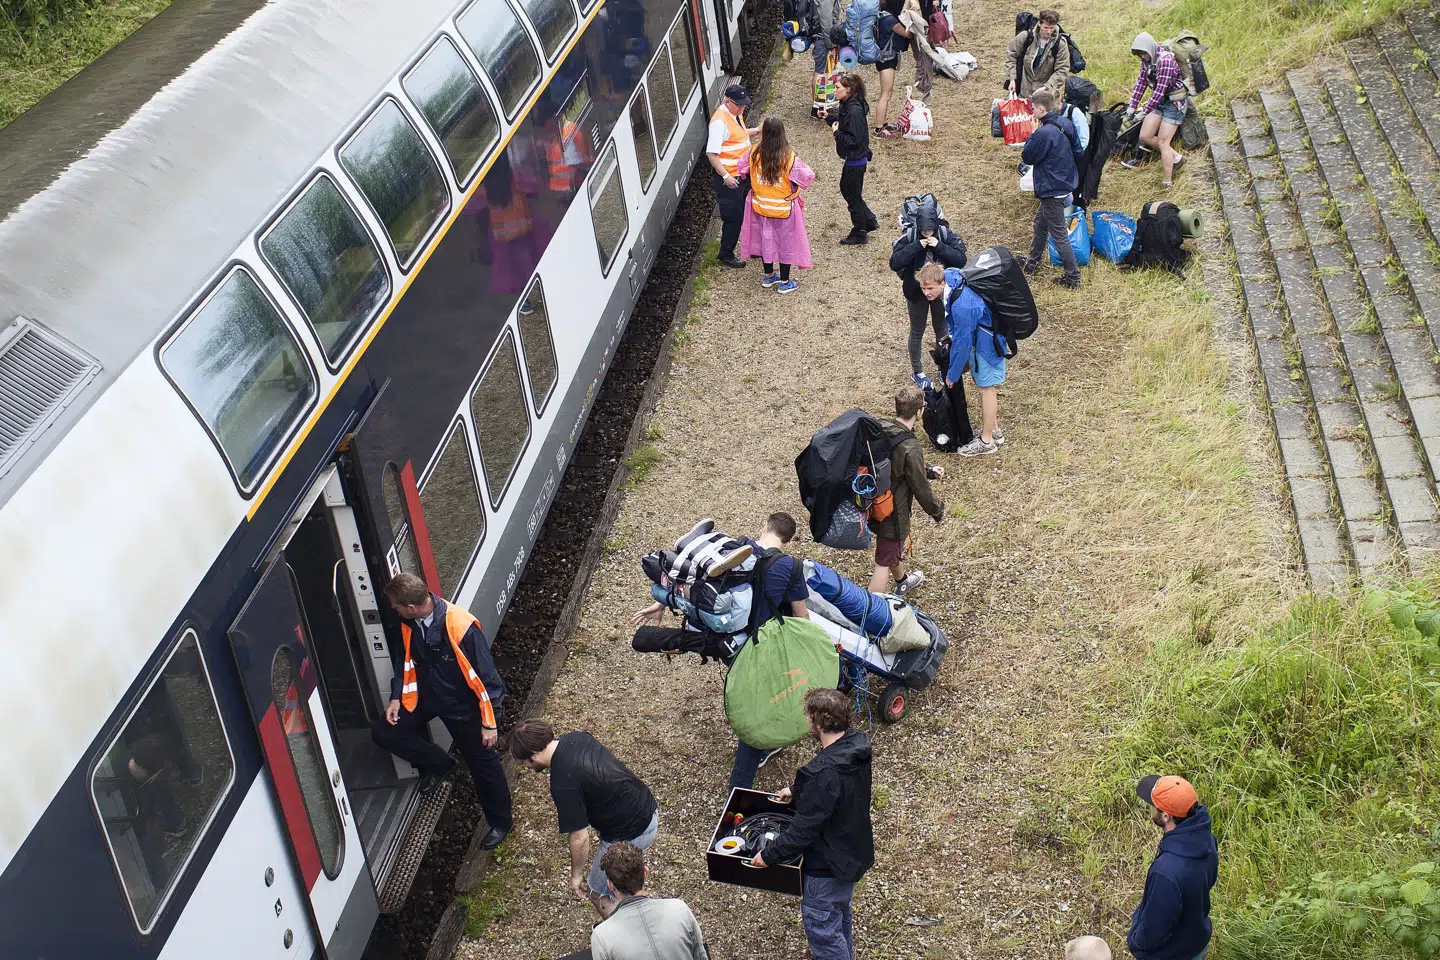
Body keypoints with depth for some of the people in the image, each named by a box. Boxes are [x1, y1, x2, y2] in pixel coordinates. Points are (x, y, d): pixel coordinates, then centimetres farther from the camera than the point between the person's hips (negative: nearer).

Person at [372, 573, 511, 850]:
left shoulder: (461, 627, -34)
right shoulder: (408, 624, -13)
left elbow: (485, 676, -26)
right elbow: (405, 659, 8)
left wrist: (490, 722, -21)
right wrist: (397, 697, 0)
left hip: (462, 705, -6)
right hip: (426, 696, 6)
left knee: (483, 763, 6)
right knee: (383, 733, -3)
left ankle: (500, 822, 29)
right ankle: (438, 764, 17)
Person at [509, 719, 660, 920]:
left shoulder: (563, 784, -28)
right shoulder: (576, 737, -4)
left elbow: (579, 839, -21)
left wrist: (576, 875, -4)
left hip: (630, 834, -9)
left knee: (599, 894, 14)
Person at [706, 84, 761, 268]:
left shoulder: (735, 114, 5)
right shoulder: (720, 122, -25)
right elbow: (712, 153, -26)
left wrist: (756, 130, 12)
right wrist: (726, 176, -29)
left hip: (742, 174, 9)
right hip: (729, 179, -9)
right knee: (733, 218, 2)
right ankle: (726, 255, 19)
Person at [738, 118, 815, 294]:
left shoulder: (754, 154, -17)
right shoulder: (789, 158, -26)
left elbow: (742, 169, 0)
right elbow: (807, 176, -20)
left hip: (761, 206, 3)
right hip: (784, 209, -3)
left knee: (766, 239, 22)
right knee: (786, 242, 14)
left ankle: (768, 276, 37)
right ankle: (784, 282, 24)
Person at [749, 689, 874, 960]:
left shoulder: (824, 773, -37)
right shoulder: (858, 743, -10)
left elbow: (804, 829, -28)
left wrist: (769, 855, -15)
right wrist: (797, 791, 20)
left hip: (828, 864, -9)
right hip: (855, 853, 9)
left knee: (821, 927, 11)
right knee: (840, 912, 32)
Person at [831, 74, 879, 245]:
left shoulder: (854, 111, -26)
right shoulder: (847, 105, 3)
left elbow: (853, 140, -27)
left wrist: (836, 132, -18)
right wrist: (831, 119, 3)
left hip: (855, 161, -10)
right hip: (853, 158, 10)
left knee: (853, 196, 5)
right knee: (846, 189, 23)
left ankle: (859, 234, 21)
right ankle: (870, 221, 35)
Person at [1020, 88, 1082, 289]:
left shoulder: (1044, 133, -27)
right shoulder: (1067, 124, -1)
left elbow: (1027, 157, -15)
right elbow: (1077, 151, 9)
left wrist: (1034, 132, -9)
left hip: (1052, 190, -10)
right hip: (1067, 183, 10)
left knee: (1059, 234, 1)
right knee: (1040, 220, 27)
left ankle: (1073, 277, 8)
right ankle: (1032, 262, 43)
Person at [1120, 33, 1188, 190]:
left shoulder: (1165, 60, -27)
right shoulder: (1147, 59, 0)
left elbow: (1160, 90, -30)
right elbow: (1141, 82, 3)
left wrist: (1144, 112, -30)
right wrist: (1132, 107, -2)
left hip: (1175, 102, -9)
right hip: (1160, 100, 9)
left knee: (1162, 142, -9)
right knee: (1145, 136, 4)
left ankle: (1166, 183, -2)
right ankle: (1176, 158, 21)